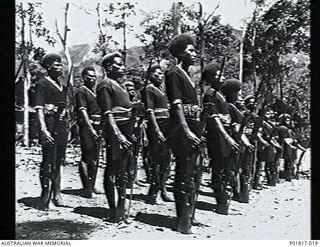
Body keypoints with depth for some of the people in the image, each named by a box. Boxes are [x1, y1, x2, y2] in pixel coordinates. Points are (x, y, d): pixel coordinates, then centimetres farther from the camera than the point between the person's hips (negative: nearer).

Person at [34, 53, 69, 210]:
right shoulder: (43, 84, -4)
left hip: (62, 127, 7)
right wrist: (43, 130, -23)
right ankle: (45, 197, 2)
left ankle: (56, 194, 20)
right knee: (48, 162, -5)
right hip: (50, 126, -7)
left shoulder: (63, 85, 17)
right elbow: (39, 108, -13)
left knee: (58, 162, 11)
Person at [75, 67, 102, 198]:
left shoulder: (95, 91, 18)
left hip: (97, 127, 8)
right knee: (87, 158, -6)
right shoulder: (82, 91, -6)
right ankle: (86, 188, -2)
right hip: (87, 127, -8)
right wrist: (91, 128, -23)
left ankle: (92, 185, 21)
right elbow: (82, 111, -15)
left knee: (95, 159, 12)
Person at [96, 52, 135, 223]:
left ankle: (121, 208, 21)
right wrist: (118, 135, -23)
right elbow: (108, 114, -15)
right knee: (112, 172, -1)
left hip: (128, 133, 9)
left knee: (123, 171, 13)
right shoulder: (105, 85, -6)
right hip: (116, 133, -9)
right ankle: (114, 211, 5)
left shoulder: (121, 85, 20)